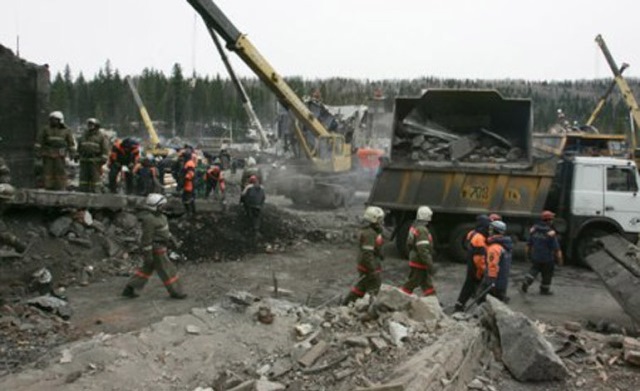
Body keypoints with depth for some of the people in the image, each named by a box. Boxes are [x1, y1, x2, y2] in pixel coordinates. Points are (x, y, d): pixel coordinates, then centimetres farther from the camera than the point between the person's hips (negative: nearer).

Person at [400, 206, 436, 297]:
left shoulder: (414, 227, 7)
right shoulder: (422, 230, -23)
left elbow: (409, 243, 17)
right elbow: (423, 250, -27)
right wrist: (430, 264, -23)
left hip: (414, 259, 10)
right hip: (420, 263, -10)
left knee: (427, 284, 16)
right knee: (412, 283, 0)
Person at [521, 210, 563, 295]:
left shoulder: (533, 229, -4)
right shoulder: (551, 233, -20)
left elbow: (529, 244, 6)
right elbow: (556, 248, -17)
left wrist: (528, 255, 18)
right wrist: (560, 259, -6)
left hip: (535, 257, 5)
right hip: (547, 258, -5)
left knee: (534, 270, 22)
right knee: (547, 274, 14)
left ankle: (526, 283, 4)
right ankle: (544, 290, 27)